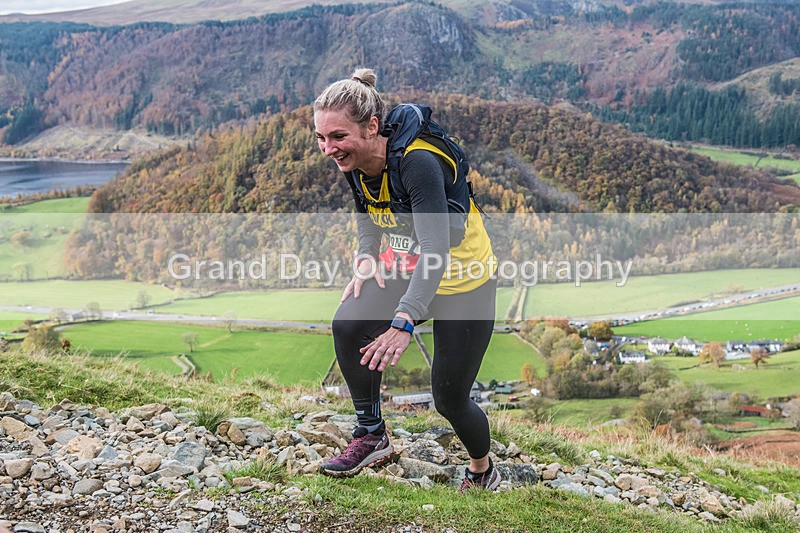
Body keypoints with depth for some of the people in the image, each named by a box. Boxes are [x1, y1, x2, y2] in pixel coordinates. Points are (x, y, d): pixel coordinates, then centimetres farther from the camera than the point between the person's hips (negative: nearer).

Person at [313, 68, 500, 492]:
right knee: (347, 325, -20)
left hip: (464, 281, -6)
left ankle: (483, 472, 34)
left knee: (449, 397, 1)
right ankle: (372, 437, 1)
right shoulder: (354, 163, -9)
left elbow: (436, 249, -40)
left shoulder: (417, 162, -32)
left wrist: (403, 322, -49)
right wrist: (365, 263, -2)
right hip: (409, 269, 6)